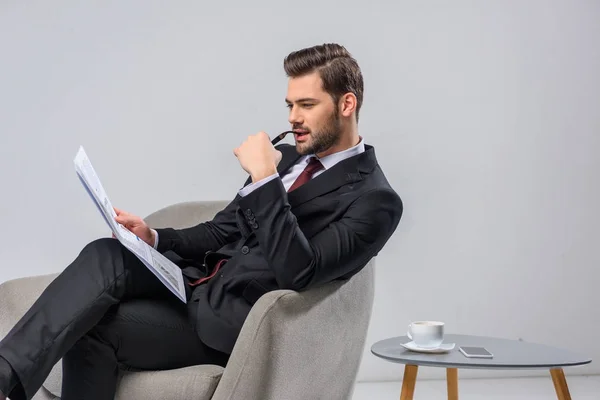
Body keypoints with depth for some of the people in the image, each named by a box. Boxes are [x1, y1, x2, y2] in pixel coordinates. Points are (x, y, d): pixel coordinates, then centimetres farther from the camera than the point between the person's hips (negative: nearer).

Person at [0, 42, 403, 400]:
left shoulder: (374, 199, -10)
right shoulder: (286, 157, 15)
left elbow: (298, 273, -23)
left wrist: (264, 178, -23)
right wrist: (155, 238, 0)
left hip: (228, 321, -7)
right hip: (195, 280, 7)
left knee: (92, 330, -25)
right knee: (105, 255, -23)